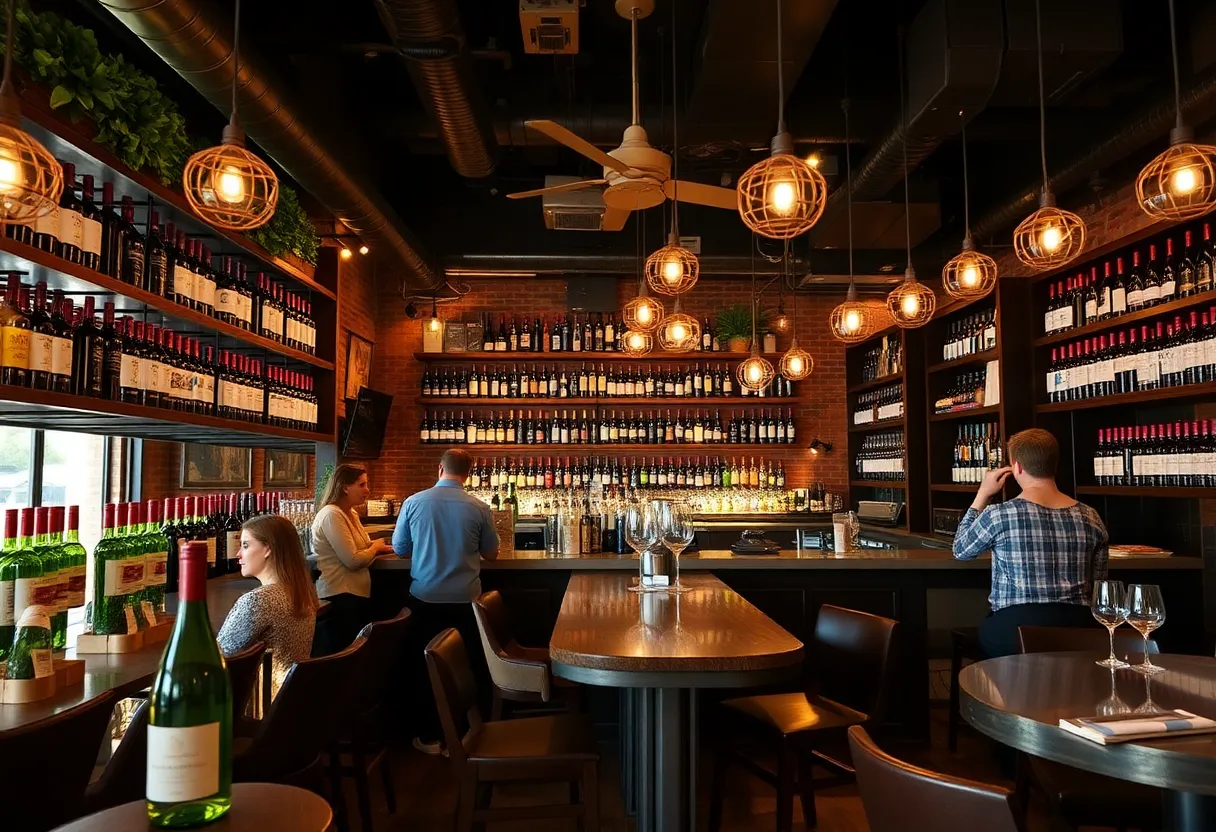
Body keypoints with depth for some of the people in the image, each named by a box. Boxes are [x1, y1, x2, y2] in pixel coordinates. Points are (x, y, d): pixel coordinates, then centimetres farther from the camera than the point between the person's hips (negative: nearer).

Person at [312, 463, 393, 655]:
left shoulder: (350, 514, 13)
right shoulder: (331, 515, -18)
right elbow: (352, 560, -22)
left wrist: (381, 548, -1)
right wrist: (375, 547, -5)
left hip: (356, 593, 10)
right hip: (339, 597, -10)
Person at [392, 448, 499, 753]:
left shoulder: (413, 502, -7)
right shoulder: (479, 508, -8)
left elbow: (399, 549, 4)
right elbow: (491, 554, 4)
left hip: (425, 598, 1)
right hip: (464, 600, 0)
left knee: (426, 666, 14)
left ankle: (429, 736, 24)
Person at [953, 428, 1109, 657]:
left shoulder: (998, 515, -9)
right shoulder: (1091, 518, 4)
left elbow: (960, 551, 10)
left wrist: (982, 494, 12)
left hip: (1017, 625, -5)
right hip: (1076, 627, 5)